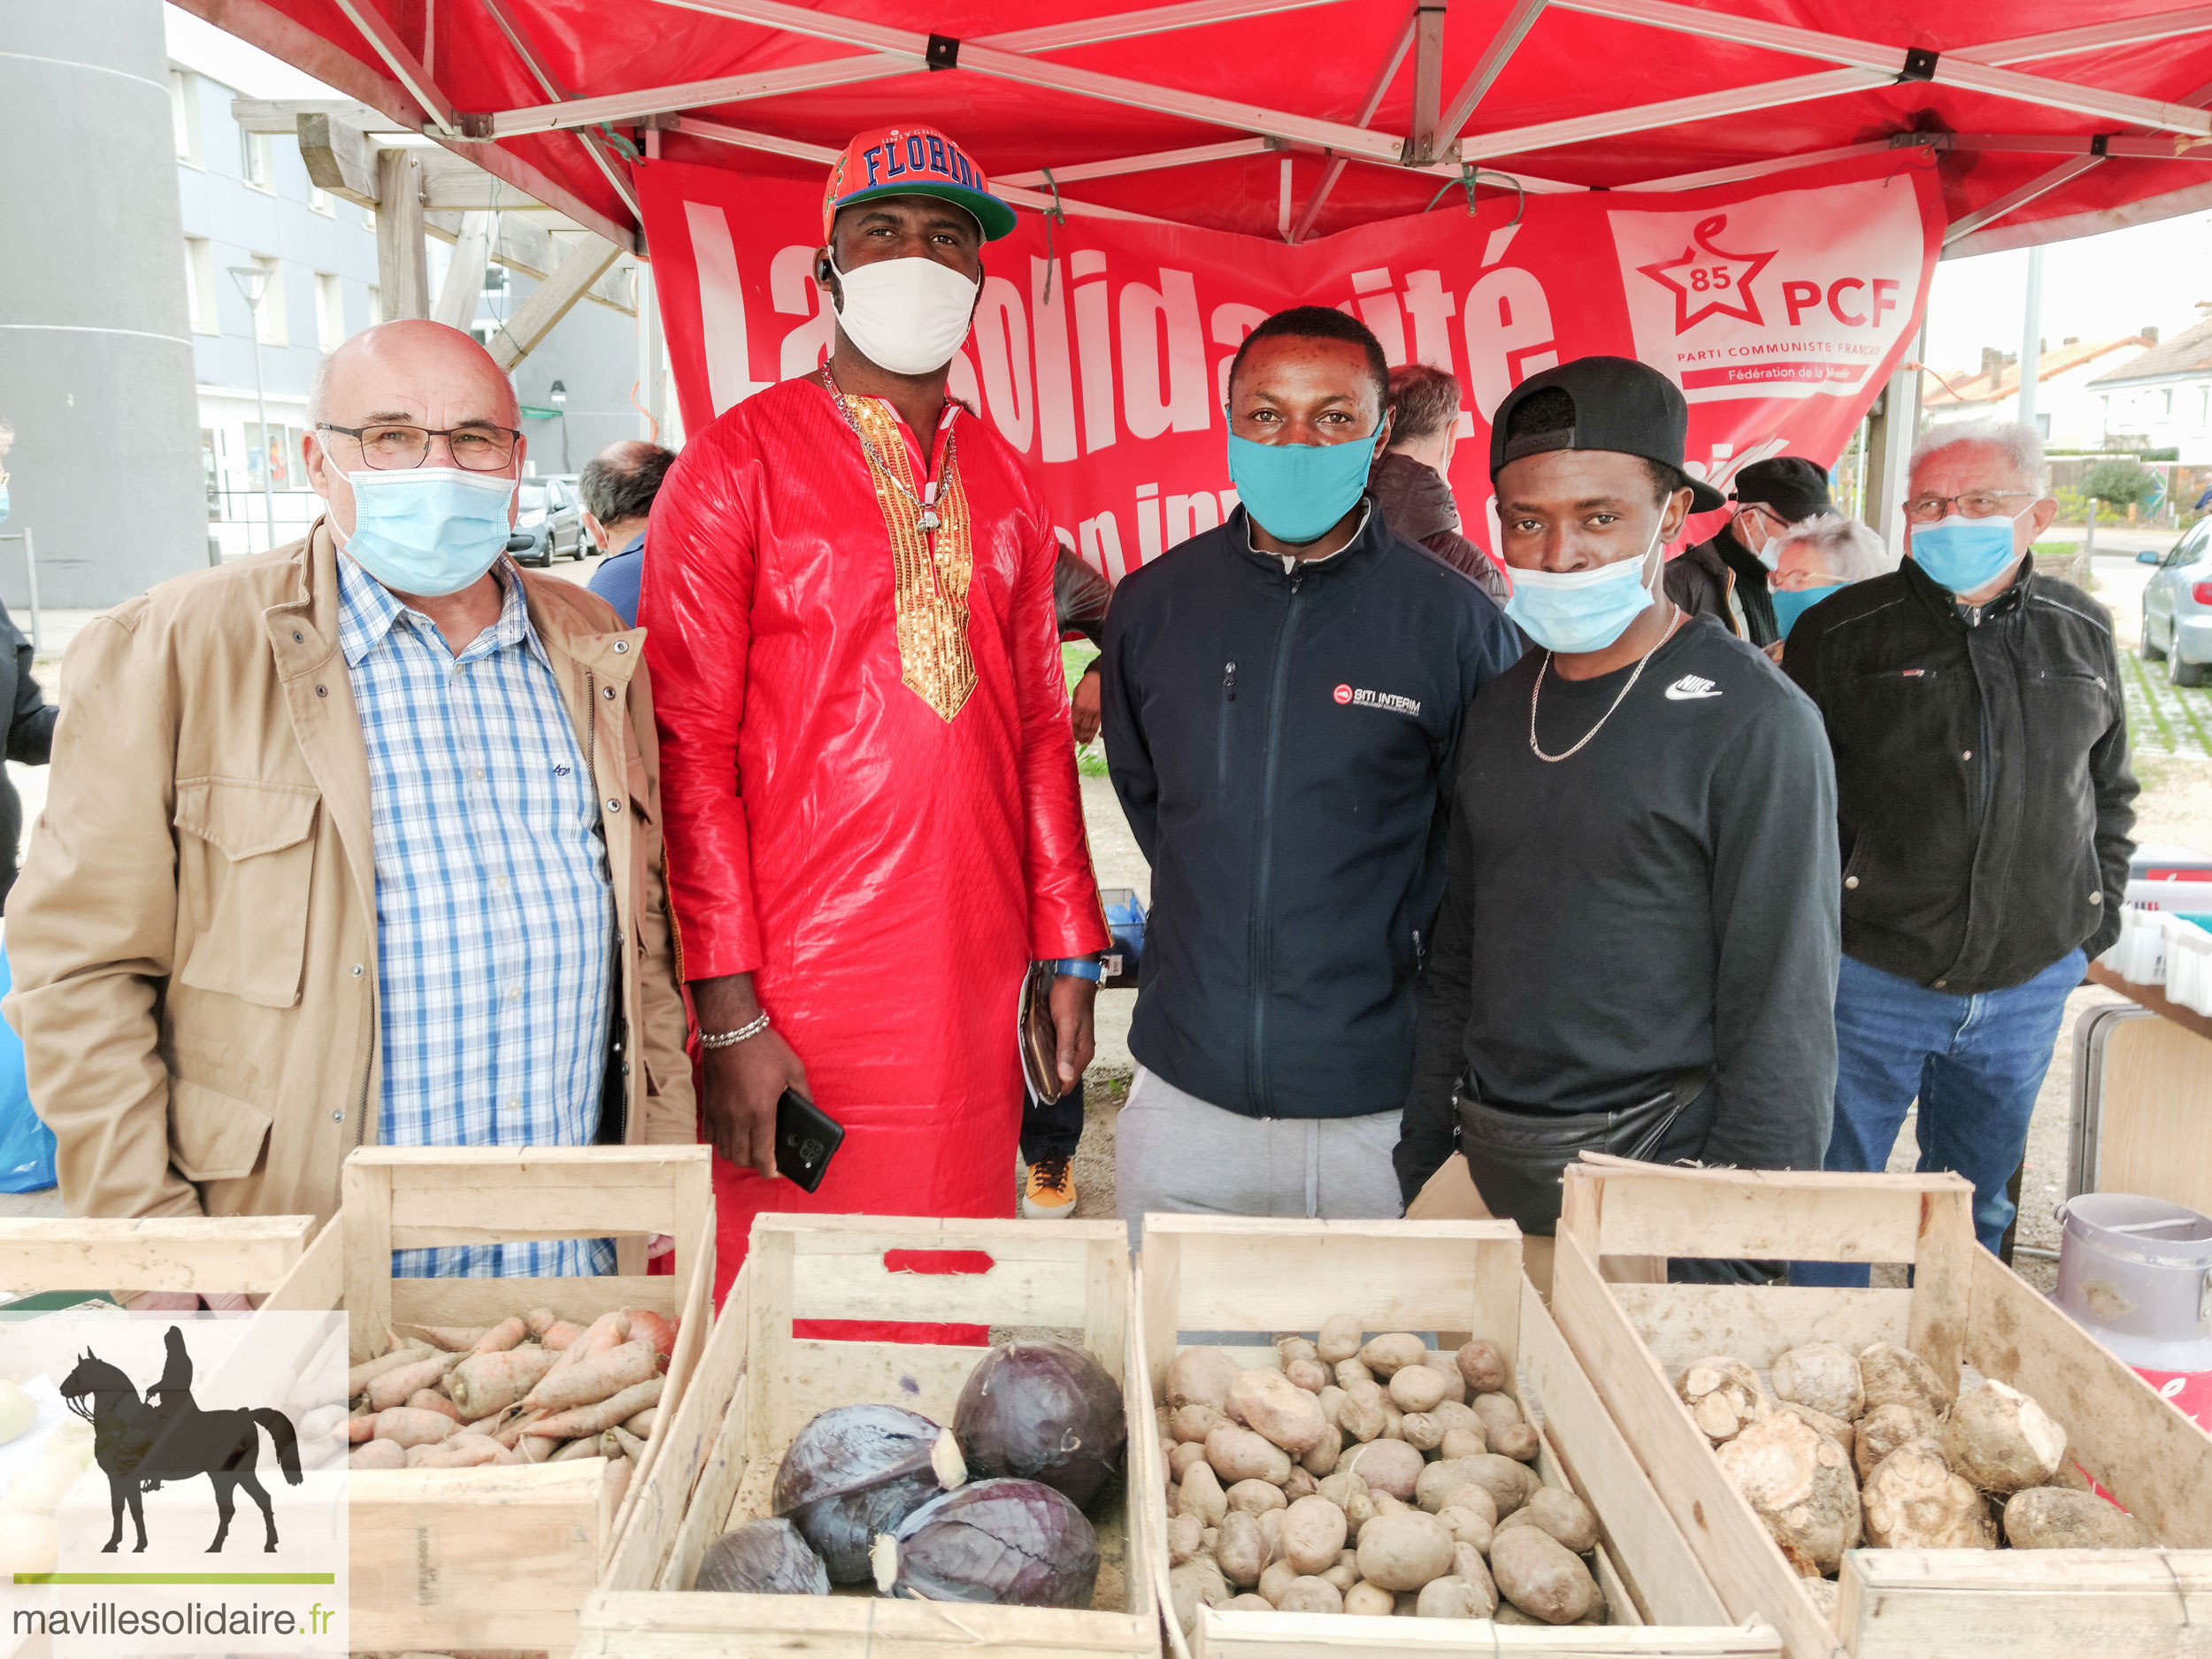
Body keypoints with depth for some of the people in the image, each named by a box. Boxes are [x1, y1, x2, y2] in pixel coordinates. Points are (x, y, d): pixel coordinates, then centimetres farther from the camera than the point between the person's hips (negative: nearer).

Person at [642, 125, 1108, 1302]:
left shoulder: (1005, 484, 12)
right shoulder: (737, 464, -4)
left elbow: (1037, 727, 14)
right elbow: (689, 747, -8)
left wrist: (1068, 946, 9)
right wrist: (727, 1011, -12)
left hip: (976, 986, 5)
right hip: (797, 1000, -4)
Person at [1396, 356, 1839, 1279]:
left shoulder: (1755, 722, -12)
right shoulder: (1499, 709, 7)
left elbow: (1782, 1018, -13)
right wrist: (1411, 1173, 11)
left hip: (1655, 1168, -5)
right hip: (1492, 1169, 6)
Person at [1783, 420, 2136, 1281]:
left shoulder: (2083, 633, 6)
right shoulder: (1839, 633, -6)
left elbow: (2109, 788, 18)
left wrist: (2100, 913, 11)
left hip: (2029, 984, 4)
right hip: (1869, 982, -3)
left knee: (1975, 1207, 19)